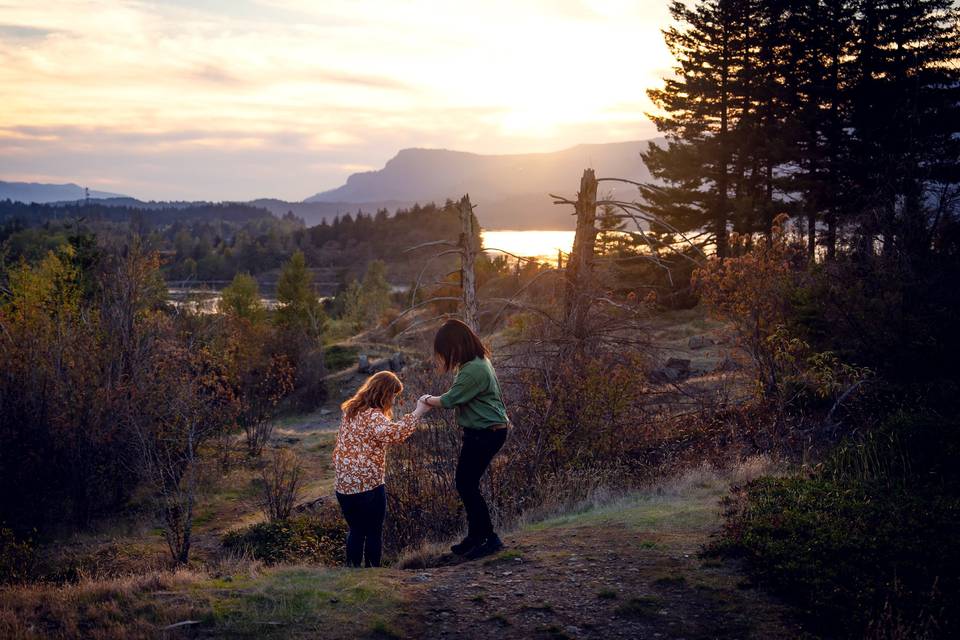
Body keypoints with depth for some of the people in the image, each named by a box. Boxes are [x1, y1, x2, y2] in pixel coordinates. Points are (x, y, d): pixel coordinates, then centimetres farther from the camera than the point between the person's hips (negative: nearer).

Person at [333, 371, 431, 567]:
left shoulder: (351, 410, 9)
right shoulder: (373, 416, -18)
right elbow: (392, 433, -36)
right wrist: (418, 413, -33)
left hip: (344, 486, 7)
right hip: (368, 486, -7)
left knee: (356, 531, 18)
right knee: (374, 533, 9)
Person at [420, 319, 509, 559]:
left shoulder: (473, 370, -24)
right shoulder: (479, 362, 9)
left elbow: (450, 400, -16)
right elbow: (460, 397, 13)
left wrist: (428, 400, 1)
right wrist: (435, 399, 2)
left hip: (486, 434, -10)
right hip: (482, 431, 10)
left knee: (467, 484, -4)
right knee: (466, 483, 14)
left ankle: (490, 538, 4)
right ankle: (475, 536, 23)